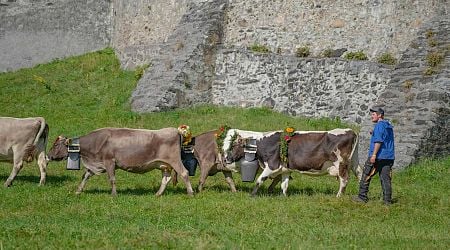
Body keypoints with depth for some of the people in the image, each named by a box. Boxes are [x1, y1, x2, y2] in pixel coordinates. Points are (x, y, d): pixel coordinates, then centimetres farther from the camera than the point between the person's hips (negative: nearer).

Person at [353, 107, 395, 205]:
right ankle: (387, 200, 0)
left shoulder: (379, 125, -9)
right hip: (389, 157, 8)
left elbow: (378, 141, -18)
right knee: (385, 178, 6)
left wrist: (374, 154, -21)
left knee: (366, 176, 2)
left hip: (378, 156, -8)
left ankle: (362, 197, 4)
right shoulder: (389, 126, 18)